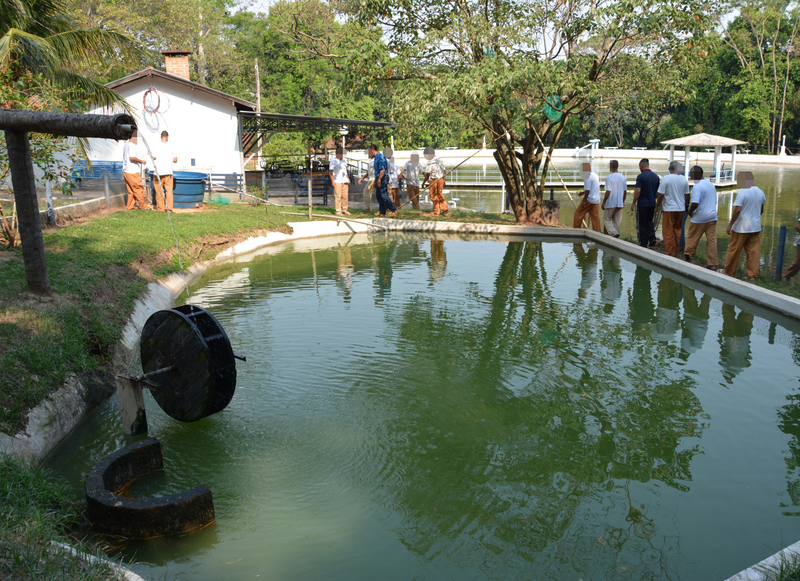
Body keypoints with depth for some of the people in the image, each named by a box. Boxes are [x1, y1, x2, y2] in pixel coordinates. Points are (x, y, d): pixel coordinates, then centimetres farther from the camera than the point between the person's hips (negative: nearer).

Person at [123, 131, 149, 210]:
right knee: (139, 188, -2)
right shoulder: (132, 145, -16)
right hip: (132, 172, -10)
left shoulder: (126, 144, 17)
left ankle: (130, 206, 17)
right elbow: (132, 157, -25)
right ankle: (142, 205, 4)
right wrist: (141, 161, -14)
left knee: (131, 190, 14)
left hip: (126, 171, 10)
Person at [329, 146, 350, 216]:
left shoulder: (344, 160, 14)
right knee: (338, 196, -6)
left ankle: (344, 210, 14)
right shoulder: (333, 161, -4)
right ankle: (338, 211, -1)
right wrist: (332, 181, -11)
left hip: (345, 181, 6)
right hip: (337, 181, -6)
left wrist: (348, 178, 18)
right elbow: (330, 171, -4)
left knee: (345, 196, 5)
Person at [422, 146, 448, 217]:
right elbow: (444, 171, 15)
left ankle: (436, 212, 10)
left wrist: (423, 183, -10)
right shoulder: (440, 161, 8)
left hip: (434, 180, -7)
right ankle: (444, 209, 12)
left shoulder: (430, 163, -16)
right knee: (440, 194, 18)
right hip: (441, 179, 7)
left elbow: (427, 174, -17)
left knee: (434, 196, 5)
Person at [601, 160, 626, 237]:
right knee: (617, 221, 10)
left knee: (606, 219, 5)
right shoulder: (623, 177, 6)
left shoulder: (609, 177, -14)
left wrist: (603, 203, -10)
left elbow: (608, 192, -17)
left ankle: (614, 233, -11)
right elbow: (625, 191, 11)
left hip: (611, 203, -6)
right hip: (620, 204, 6)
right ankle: (616, 235, 12)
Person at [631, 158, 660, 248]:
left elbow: (638, 191, -18)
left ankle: (643, 244, 6)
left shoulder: (641, 176, -13)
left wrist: (633, 203, -10)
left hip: (642, 204, -6)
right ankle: (652, 238, 5)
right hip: (652, 204, 6)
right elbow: (658, 191, 9)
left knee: (642, 224, 3)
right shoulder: (656, 176, 6)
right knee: (649, 221, 22)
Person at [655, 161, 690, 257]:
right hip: (681, 209, 5)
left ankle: (670, 254, 0)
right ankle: (675, 252, 24)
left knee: (668, 232, 1)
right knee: (677, 230, 16)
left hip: (669, 209, -5)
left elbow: (660, 195, -12)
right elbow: (686, 196, 10)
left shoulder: (666, 178, -11)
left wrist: (657, 207, -1)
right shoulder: (684, 179, 3)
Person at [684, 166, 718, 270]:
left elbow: (695, 203, -24)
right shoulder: (711, 185, 12)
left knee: (692, 238, 9)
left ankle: (688, 257, 20)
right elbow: (715, 201, 19)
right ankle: (712, 263, 6)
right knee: (711, 239, 5)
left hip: (699, 218, -7)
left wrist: (690, 212, -8)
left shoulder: (697, 187, -16)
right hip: (712, 217, 7)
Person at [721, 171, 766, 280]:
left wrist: (730, 224, -14)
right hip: (756, 227, 6)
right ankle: (752, 274, 11)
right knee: (753, 250, 9)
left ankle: (729, 271, 21)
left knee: (734, 249, 8)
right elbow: (761, 210, 14)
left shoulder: (742, 192, -17)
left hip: (742, 227, -6)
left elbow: (738, 210, -21)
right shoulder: (760, 191, 5)